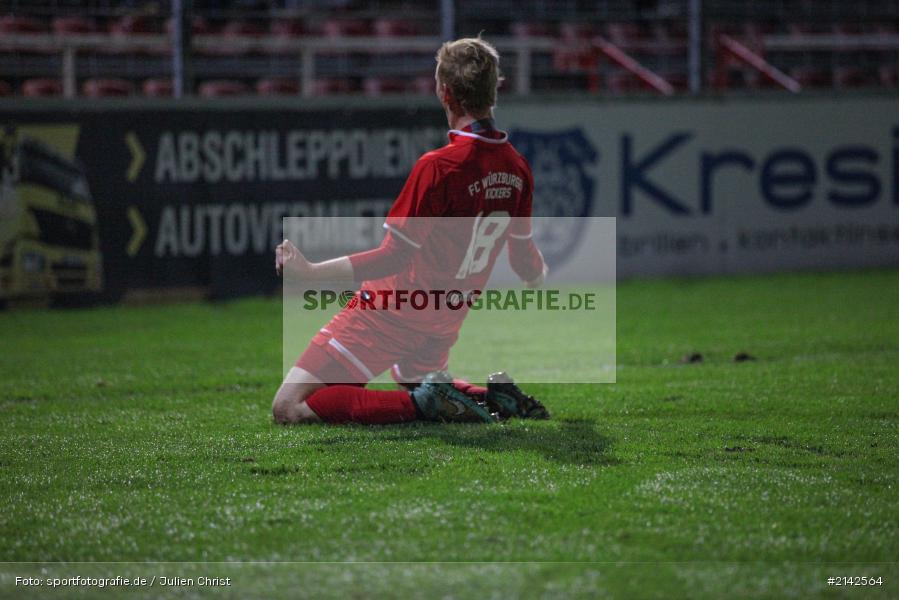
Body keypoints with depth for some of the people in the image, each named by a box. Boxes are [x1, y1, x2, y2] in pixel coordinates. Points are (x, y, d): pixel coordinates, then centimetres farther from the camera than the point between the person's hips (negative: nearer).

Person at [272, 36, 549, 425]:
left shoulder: (438, 167, -22)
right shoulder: (518, 169, -1)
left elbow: (394, 258, -24)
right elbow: (525, 260, 13)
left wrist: (310, 272, -26)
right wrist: (538, 279, 37)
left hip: (392, 315, -8)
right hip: (444, 326, 8)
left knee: (289, 409, -11)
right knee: (416, 382, 38)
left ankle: (425, 402, -17)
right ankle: (495, 397, 8)